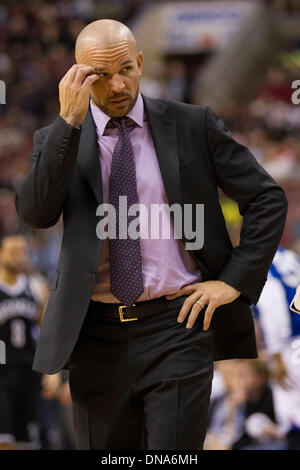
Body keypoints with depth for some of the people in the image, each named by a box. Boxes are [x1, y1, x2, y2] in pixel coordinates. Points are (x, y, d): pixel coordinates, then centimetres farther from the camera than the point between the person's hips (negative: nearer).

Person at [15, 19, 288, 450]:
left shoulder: (193, 125, 4)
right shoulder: (58, 139, 6)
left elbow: (267, 199, 7)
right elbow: (35, 213, -13)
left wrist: (234, 281, -3)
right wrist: (69, 122, -17)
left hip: (178, 324, -2)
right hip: (96, 336, 2)